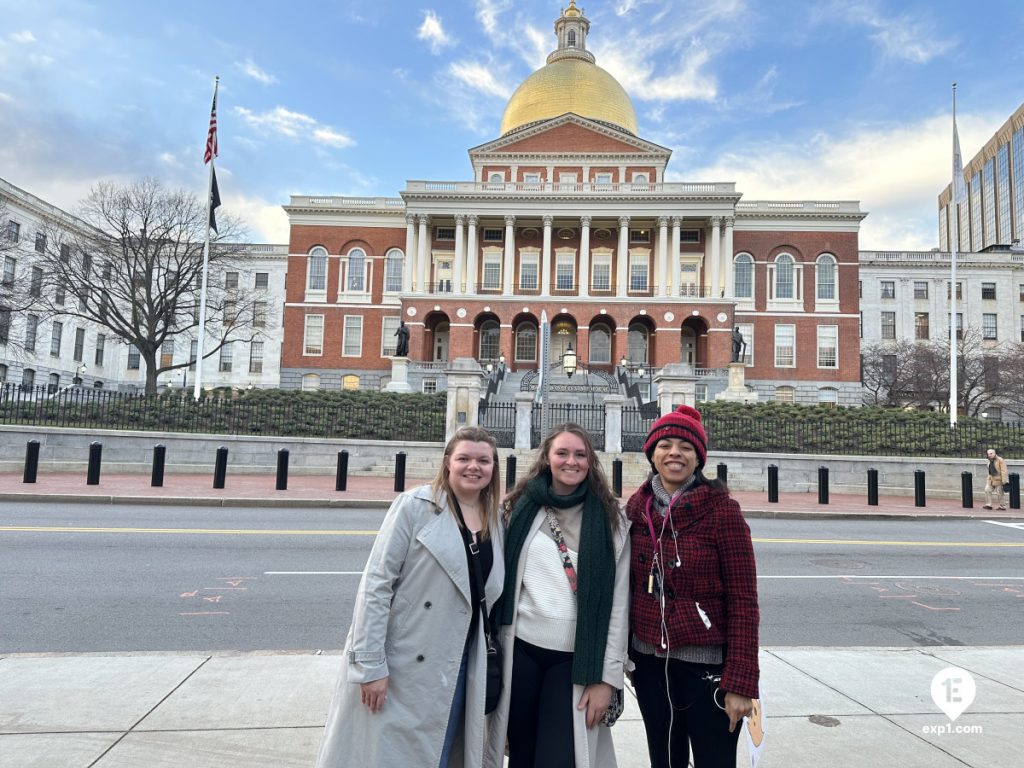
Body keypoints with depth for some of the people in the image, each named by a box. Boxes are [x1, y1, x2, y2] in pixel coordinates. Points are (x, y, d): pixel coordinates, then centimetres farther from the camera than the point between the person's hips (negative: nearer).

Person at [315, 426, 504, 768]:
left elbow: (490, 599, 12)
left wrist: (485, 668, 12)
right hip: (398, 664, -5)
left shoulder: (495, 521, 5)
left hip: (455, 669, 5)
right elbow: (376, 583, -13)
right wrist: (371, 664, -16)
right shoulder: (415, 506, -11)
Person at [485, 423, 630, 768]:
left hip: (575, 658, -1)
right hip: (520, 649, 2)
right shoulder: (520, 507, 4)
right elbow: (500, 579, 7)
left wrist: (608, 675, -5)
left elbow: (618, 601, -1)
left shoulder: (609, 518, 0)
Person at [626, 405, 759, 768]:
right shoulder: (637, 507, 1)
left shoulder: (721, 509, -12)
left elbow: (743, 600, -12)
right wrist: (624, 654, 10)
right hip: (650, 661, 4)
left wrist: (740, 682, -14)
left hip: (707, 665, -4)